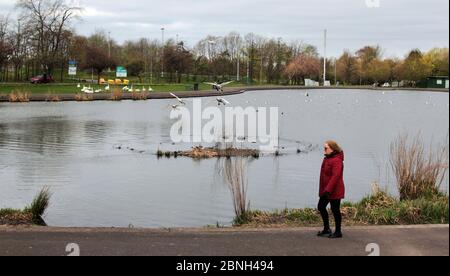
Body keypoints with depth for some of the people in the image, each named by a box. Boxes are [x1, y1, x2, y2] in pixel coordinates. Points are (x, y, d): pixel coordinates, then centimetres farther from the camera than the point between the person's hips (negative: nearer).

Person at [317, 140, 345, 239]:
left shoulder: (336, 160, -19)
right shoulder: (327, 159, 13)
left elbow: (335, 176, -27)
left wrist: (328, 189, -31)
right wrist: (323, 189, 20)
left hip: (334, 191, -10)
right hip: (325, 190, 10)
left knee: (335, 210, -1)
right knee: (321, 207, 14)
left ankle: (338, 232, 11)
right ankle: (327, 229, 26)